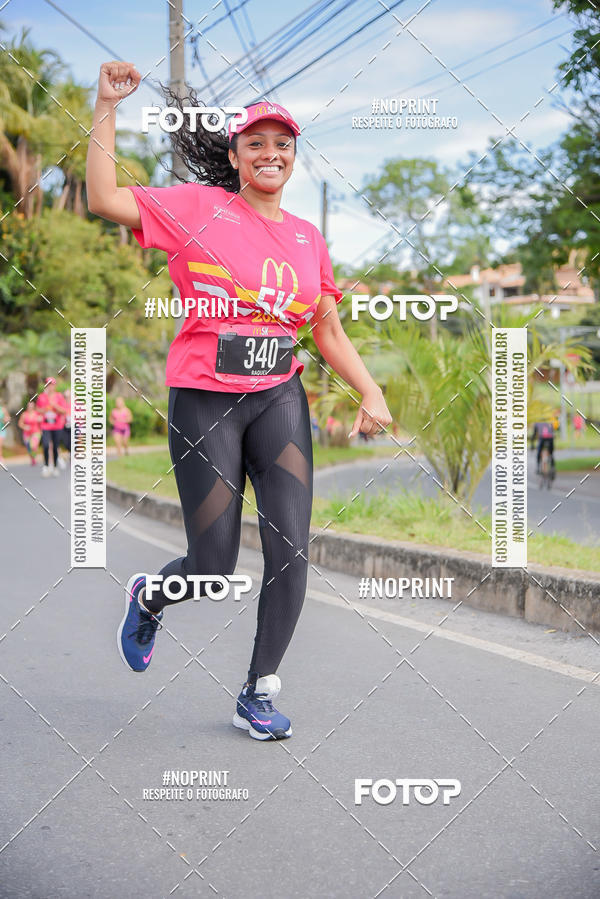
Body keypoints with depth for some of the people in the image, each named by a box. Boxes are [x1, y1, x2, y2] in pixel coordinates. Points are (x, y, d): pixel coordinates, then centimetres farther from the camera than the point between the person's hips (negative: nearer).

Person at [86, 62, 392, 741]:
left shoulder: (308, 237, 12)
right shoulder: (199, 206, 0)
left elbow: (330, 332, 15)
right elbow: (103, 199, -7)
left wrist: (371, 393, 2)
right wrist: (107, 106, -7)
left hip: (280, 399, 4)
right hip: (204, 399, -4)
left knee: (291, 550, -6)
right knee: (213, 569, -2)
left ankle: (259, 695, 11)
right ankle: (148, 597, 35)